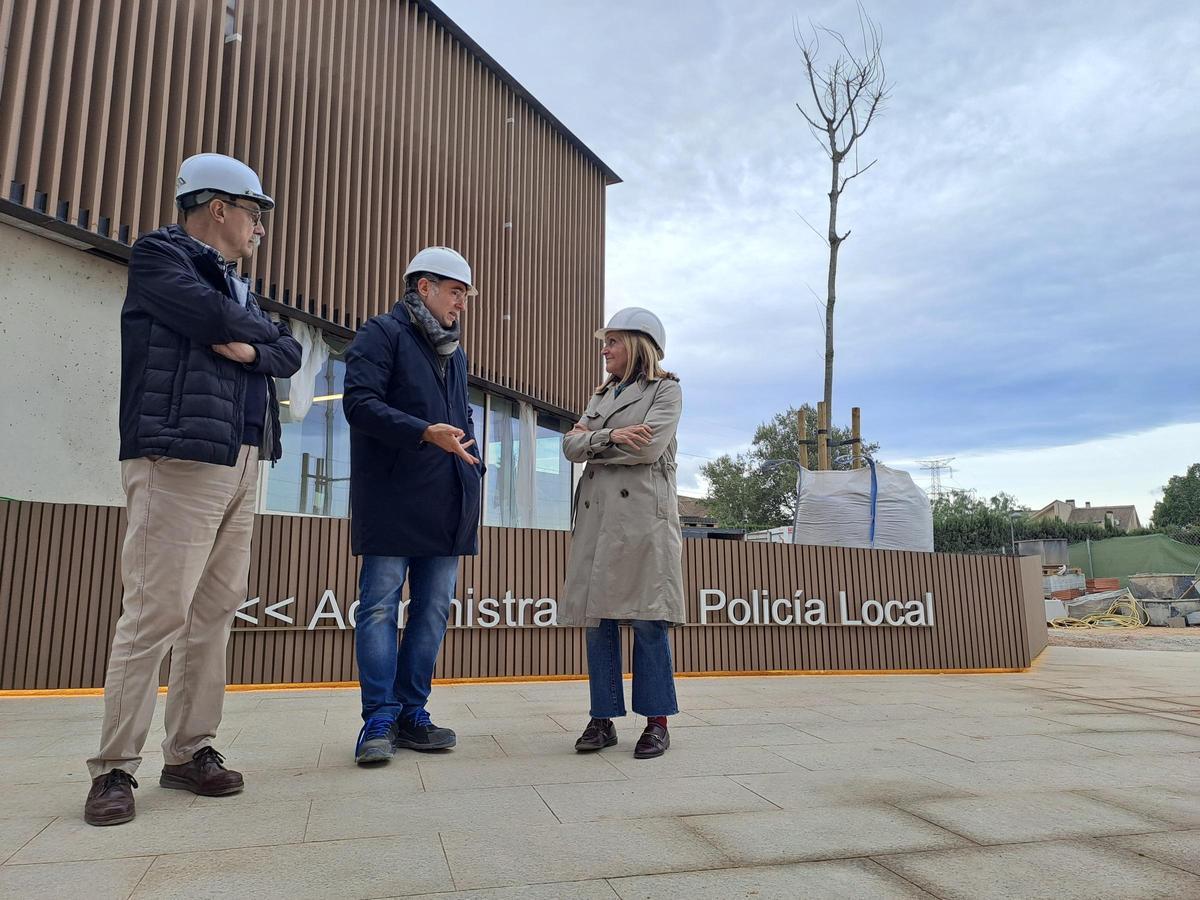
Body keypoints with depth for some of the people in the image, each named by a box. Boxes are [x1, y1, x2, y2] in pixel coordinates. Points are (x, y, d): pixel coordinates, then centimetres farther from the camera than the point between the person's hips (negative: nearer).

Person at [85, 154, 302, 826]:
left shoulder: (238, 287, 25)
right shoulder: (160, 255, 3)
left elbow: (290, 354, 15)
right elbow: (216, 319, -14)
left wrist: (253, 347, -6)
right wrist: (261, 328, 7)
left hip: (241, 468, 7)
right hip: (179, 461, -7)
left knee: (215, 613, 5)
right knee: (157, 614, -8)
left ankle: (191, 751, 13)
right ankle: (116, 766, 3)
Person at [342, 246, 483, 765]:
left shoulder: (454, 352, 22)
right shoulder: (382, 334, 0)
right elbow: (360, 402, -12)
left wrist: (472, 467, 13)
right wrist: (425, 432, -22)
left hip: (446, 506, 7)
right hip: (391, 501, -7)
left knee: (433, 610, 7)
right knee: (381, 607, -3)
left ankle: (411, 715, 17)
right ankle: (380, 721, 5)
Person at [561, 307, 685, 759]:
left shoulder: (666, 389, 7)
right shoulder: (601, 395, 23)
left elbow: (649, 446, -10)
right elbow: (571, 445, 10)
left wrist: (591, 441, 0)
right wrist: (610, 436, -8)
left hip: (642, 515, -5)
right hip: (597, 515, 6)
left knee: (647, 620, -5)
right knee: (597, 618, 3)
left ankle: (657, 721, 5)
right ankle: (603, 719, 11)